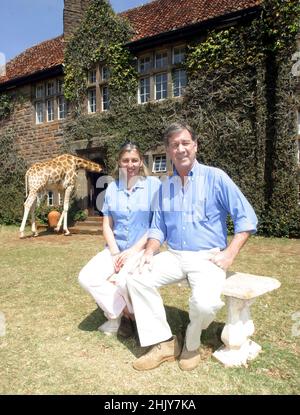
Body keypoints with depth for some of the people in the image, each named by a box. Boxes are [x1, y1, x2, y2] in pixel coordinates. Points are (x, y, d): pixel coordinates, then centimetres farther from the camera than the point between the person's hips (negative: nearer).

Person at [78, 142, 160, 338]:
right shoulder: (112, 188, 9)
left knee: (125, 281, -31)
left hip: (142, 249, -4)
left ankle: (123, 314, 4)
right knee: (87, 277, -17)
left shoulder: (153, 184, -3)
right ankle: (124, 312, 0)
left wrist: (133, 250, -14)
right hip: (116, 249, 5)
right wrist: (115, 252, -7)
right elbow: (107, 226, 9)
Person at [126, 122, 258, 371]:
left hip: (208, 257, -4)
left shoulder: (215, 177, -3)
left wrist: (230, 254, -14)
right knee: (137, 279, -16)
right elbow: (158, 227, 15)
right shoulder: (165, 186, 11)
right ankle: (164, 343, -3)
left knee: (205, 303, -30)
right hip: (174, 256, 5)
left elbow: (247, 218, -5)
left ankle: (192, 344, 6)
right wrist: (149, 253, -3)